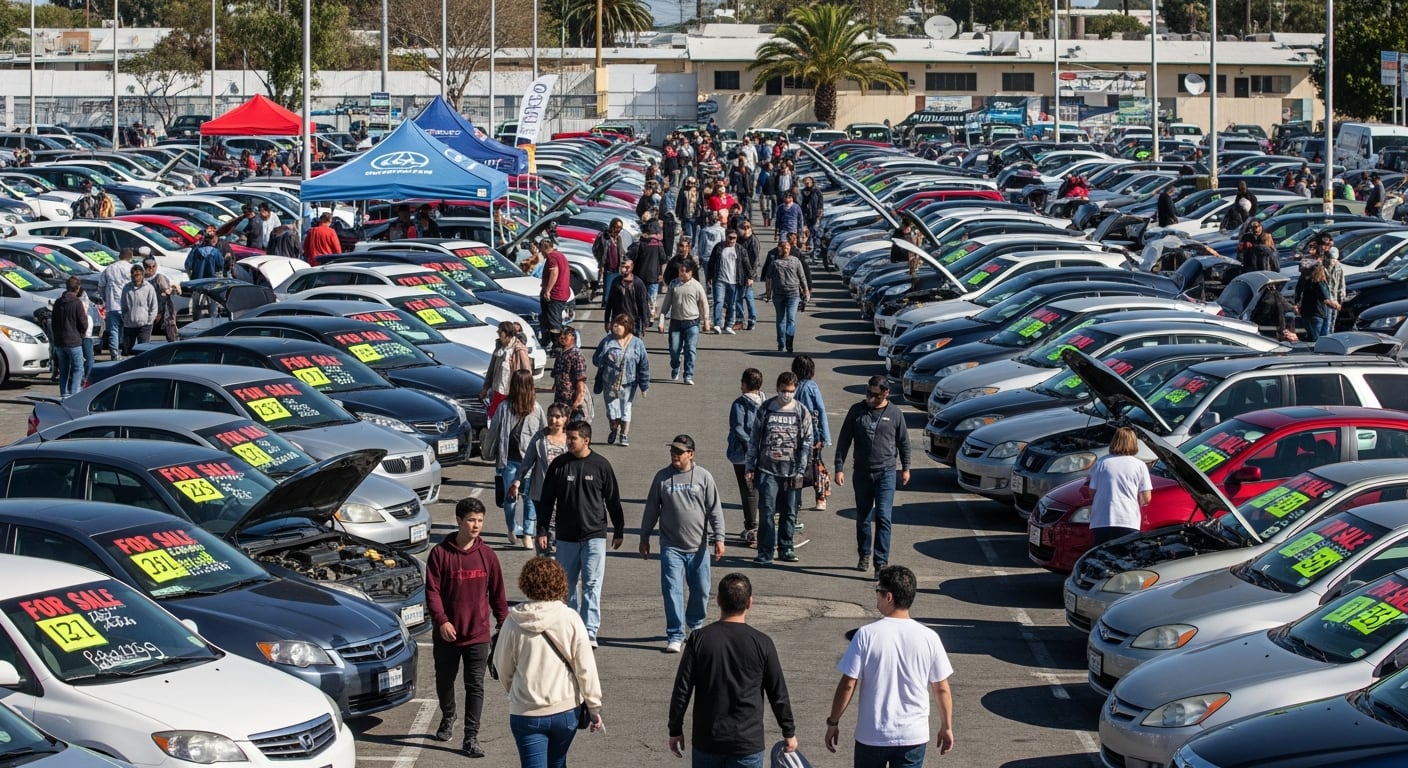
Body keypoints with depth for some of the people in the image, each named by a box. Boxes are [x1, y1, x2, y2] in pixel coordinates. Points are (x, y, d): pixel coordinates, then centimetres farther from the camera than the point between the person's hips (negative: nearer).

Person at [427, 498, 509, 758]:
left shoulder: (487, 555, -1)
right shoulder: (440, 553, -8)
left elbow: (497, 593, 7)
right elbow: (432, 591, -9)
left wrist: (504, 623, 9)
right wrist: (441, 620, -19)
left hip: (478, 635, 0)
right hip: (447, 634, 0)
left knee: (475, 686, -2)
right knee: (444, 681, 18)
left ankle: (471, 737, 3)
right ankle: (447, 718, 43)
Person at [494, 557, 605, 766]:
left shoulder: (514, 622, -9)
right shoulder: (570, 619, -10)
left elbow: (503, 668, 3)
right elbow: (586, 669, -7)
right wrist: (594, 707, 4)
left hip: (526, 714, -2)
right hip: (565, 710, 2)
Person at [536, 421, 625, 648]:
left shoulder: (601, 465, -2)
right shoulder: (558, 465, 1)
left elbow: (613, 500, 6)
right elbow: (547, 500, 6)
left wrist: (619, 531, 8)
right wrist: (542, 531, 3)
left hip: (594, 535, -2)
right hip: (566, 536, 2)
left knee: (592, 584, -8)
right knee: (567, 584, 10)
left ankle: (590, 631, -9)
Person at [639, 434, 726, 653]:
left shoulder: (704, 477, 0)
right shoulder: (662, 477, 1)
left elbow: (715, 510, 1)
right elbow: (651, 510, 9)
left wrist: (718, 538, -5)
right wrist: (644, 538, 10)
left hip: (699, 546, 1)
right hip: (671, 547, -1)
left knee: (700, 590, 11)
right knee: (672, 590, -8)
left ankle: (695, 625, 35)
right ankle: (675, 636, -5)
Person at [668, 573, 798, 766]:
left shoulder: (699, 639, -6)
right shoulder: (762, 643, -6)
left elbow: (682, 690, -3)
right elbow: (778, 694, 1)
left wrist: (675, 730, 8)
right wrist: (789, 732, 14)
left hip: (706, 740, 1)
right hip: (748, 742, -1)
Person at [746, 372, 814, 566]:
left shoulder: (802, 412, 3)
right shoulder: (765, 409, 2)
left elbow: (807, 443, 4)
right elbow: (754, 439, 7)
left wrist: (800, 471, -2)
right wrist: (750, 467, 4)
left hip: (790, 472, 1)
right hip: (767, 470, -1)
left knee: (789, 512, 7)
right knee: (766, 512, -6)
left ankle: (786, 548, 19)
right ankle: (765, 553, -2)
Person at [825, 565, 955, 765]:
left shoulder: (866, 635, -12)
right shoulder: (928, 638, -7)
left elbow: (848, 685, -10)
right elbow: (942, 689, 0)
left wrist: (833, 722, 3)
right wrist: (947, 727, 14)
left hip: (871, 735, -1)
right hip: (913, 736, 1)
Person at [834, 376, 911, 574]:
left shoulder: (894, 413, -2)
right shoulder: (857, 411, 0)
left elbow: (903, 441, 10)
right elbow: (844, 441, 3)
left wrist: (905, 468, 13)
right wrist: (839, 468, -2)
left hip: (886, 474, -2)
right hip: (862, 472, 2)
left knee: (883, 518, -10)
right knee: (863, 518, 11)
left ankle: (881, 562, -11)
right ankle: (864, 556, 28)